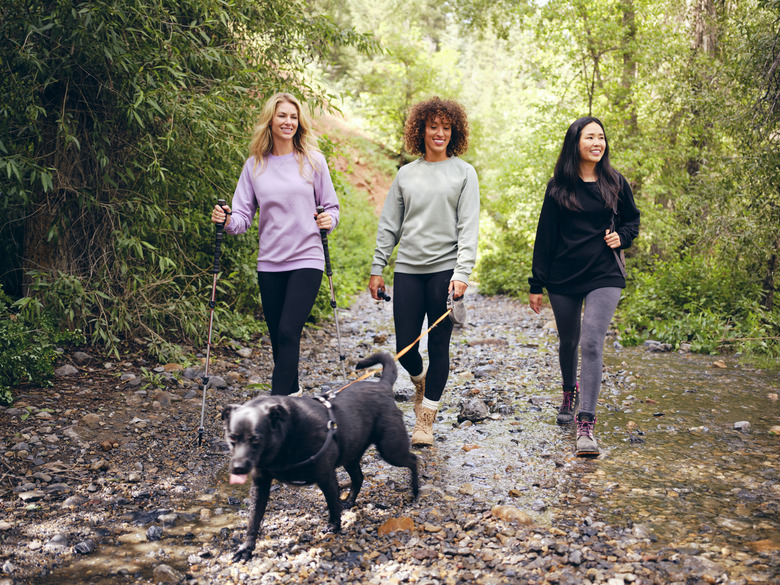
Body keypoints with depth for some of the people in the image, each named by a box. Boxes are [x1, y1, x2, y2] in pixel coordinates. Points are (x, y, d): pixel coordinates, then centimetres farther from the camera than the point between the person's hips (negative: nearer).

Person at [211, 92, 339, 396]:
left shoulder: (313, 160, 3)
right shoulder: (254, 165, 7)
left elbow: (331, 206, 10)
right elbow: (243, 215, 6)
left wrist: (329, 220, -11)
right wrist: (226, 221, -15)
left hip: (307, 259, -3)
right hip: (269, 262, 3)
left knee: (288, 332, -14)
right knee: (278, 337, 8)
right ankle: (292, 393, 26)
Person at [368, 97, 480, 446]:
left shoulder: (464, 172, 3)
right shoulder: (406, 174, 12)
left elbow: (468, 228, -4)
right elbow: (389, 224, 13)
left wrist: (462, 273, -14)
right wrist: (377, 268, 7)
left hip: (445, 268, -2)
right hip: (407, 269, 3)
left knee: (438, 346, 1)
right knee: (405, 347, 3)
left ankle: (426, 420, 11)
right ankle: (421, 381, 37)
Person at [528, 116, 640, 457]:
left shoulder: (615, 183, 2)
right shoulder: (559, 186, 0)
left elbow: (632, 219, 18)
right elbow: (545, 236, 2)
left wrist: (622, 236, -5)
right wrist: (537, 284, 1)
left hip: (604, 277, -1)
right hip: (563, 278, 1)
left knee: (592, 344, -15)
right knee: (568, 341, 16)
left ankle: (586, 424, -14)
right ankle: (570, 392, 46)